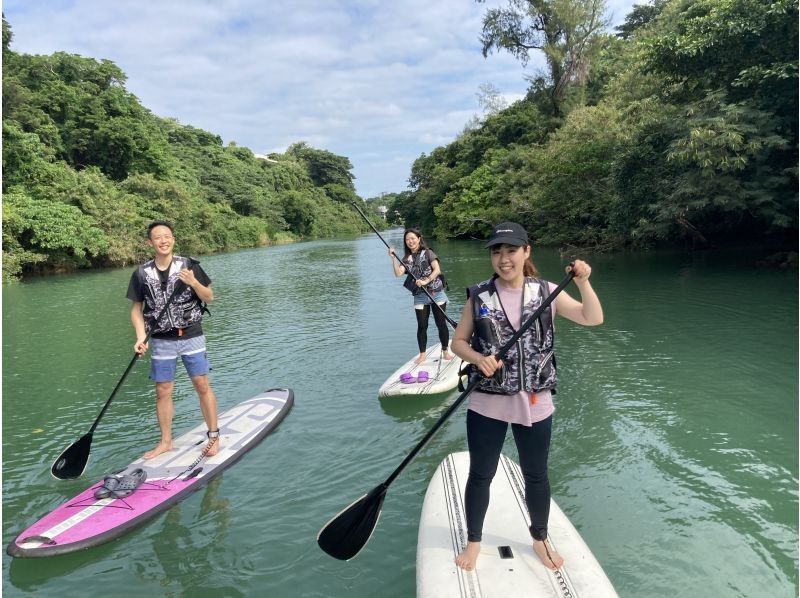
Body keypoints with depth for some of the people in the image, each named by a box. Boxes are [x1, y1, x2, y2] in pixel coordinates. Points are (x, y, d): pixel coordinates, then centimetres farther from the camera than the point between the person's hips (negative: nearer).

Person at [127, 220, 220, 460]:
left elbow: (209, 298, -2)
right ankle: (166, 442, 24)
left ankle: (214, 436, 15)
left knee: (202, 386, 1)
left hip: (191, 336, -2)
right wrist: (141, 337, -8)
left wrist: (193, 282, -20)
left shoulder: (189, 265, -4)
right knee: (163, 392, 8)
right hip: (161, 341, 2)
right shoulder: (142, 273, -1)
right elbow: (136, 309, 6)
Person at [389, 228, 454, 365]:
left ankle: (445, 351, 16)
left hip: (436, 293, -3)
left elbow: (437, 270, -11)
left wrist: (426, 281, -21)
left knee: (441, 324, 2)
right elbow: (398, 273, -6)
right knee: (422, 326, 4)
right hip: (419, 297, 3)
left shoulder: (428, 253, -1)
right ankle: (422, 355, 13)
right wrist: (393, 258, -13)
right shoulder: (406, 258, 8)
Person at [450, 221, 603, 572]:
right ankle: (473, 541, 36)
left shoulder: (546, 292, -2)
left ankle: (540, 539, 43)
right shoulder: (479, 296, -5)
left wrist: (583, 282, -21)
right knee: (480, 476, 13)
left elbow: (593, 319, -6)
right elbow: (458, 342, 0)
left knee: (536, 476, 18)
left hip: (535, 404, 1)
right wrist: (478, 358, -19)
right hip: (486, 404, -1)